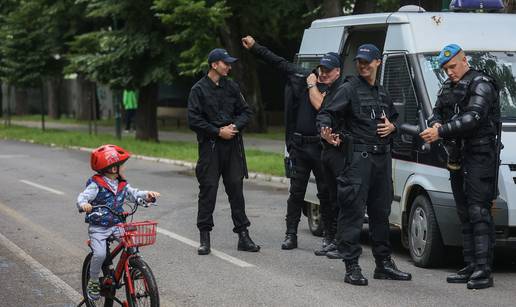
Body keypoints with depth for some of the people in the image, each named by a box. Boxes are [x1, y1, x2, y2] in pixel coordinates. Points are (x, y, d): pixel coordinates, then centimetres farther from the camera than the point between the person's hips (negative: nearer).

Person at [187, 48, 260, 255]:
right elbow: (194, 120, -8)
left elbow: (246, 111, 14)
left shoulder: (232, 87, 12)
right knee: (208, 189, -3)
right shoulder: (199, 89, -2)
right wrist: (218, 131, -11)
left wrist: (235, 126, -5)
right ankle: (205, 238, 4)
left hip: (233, 145, 4)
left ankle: (243, 235, 9)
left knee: (236, 188, 4)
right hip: (210, 145, -4)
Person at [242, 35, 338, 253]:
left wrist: (312, 85, -10)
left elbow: (319, 105, -24)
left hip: (321, 147, -5)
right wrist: (254, 47, 18)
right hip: (298, 145, 5)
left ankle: (330, 238, 8)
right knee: (296, 192, 10)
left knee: (326, 193, 1)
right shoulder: (302, 77, 8)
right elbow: (277, 62, 15)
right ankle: (291, 235, 16)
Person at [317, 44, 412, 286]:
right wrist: (326, 132, -33)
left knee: (381, 212, 14)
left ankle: (384, 264, 23)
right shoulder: (349, 89, -2)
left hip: (382, 157, 7)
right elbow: (326, 113, -12)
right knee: (353, 212, -10)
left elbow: (396, 117, 33)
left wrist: (392, 126, 9)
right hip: (358, 157, -7)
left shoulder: (382, 94, 20)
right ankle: (352, 267, -9)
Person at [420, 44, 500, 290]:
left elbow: (472, 118, -21)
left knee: (479, 212, -13)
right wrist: (436, 124, -5)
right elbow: (437, 113, 20)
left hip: (480, 157, -9)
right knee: (465, 214, 9)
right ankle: (471, 267, 14)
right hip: (458, 157, 9)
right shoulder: (448, 87, 18)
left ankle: (483, 270, -15)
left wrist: (441, 132, -25)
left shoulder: (481, 84, -9)